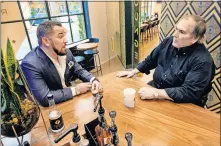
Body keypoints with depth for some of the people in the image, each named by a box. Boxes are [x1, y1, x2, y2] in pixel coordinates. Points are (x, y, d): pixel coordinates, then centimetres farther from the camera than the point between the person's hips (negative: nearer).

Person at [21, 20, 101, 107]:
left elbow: (79, 71, 7)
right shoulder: (30, 64, -24)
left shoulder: (66, 52, -6)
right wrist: (76, 90, -23)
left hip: (71, 100, 6)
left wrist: (93, 80, -12)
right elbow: (44, 98, -28)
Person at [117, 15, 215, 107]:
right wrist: (134, 71, 5)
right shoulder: (168, 42, -3)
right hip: (155, 86, 6)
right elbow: (151, 60, 11)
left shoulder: (202, 61, -22)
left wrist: (156, 93, -33)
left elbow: (189, 92, -28)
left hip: (178, 103, -5)